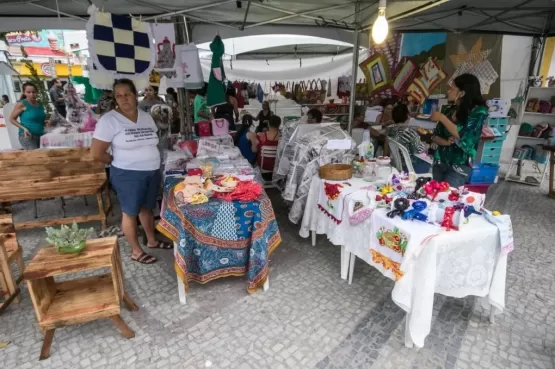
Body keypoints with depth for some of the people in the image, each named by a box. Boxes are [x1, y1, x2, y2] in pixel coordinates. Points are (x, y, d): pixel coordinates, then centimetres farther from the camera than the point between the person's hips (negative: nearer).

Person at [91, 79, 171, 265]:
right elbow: (97, 152, -12)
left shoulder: (146, 117, 6)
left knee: (147, 207, 19)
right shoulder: (109, 119, -12)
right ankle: (136, 251, 21)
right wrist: (120, 163, -2)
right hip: (128, 175, -5)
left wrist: (149, 161, 7)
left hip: (152, 172, 6)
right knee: (130, 212, 7)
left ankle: (152, 241, 36)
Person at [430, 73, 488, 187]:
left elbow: (463, 136, -20)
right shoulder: (450, 110, 6)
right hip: (439, 162, 5)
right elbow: (435, 136, 8)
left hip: (459, 166, -5)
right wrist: (446, 142, -13)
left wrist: (442, 118, -15)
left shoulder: (478, 111, -7)